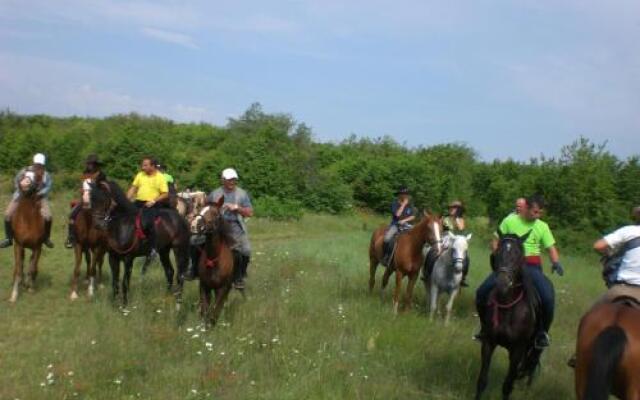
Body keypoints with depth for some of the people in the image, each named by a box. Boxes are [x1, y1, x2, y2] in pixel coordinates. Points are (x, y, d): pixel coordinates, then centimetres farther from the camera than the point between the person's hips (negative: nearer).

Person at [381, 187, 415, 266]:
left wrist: (405, 220, -11)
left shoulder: (409, 205, 9)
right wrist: (404, 204, -14)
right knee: (387, 239, -29)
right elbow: (397, 214, -17)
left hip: (406, 225, 4)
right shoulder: (395, 204, -3)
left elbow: (413, 216, 4)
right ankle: (385, 256, -12)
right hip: (395, 225, -3)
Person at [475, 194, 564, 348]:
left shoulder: (542, 226, 5)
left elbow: (551, 248, 6)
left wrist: (556, 262, -15)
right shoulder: (510, 221, 1)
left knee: (548, 298, -24)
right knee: (482, 292, -13)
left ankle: (542, 332, 2)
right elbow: (495, 243, 5)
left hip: (532, 267, 0)